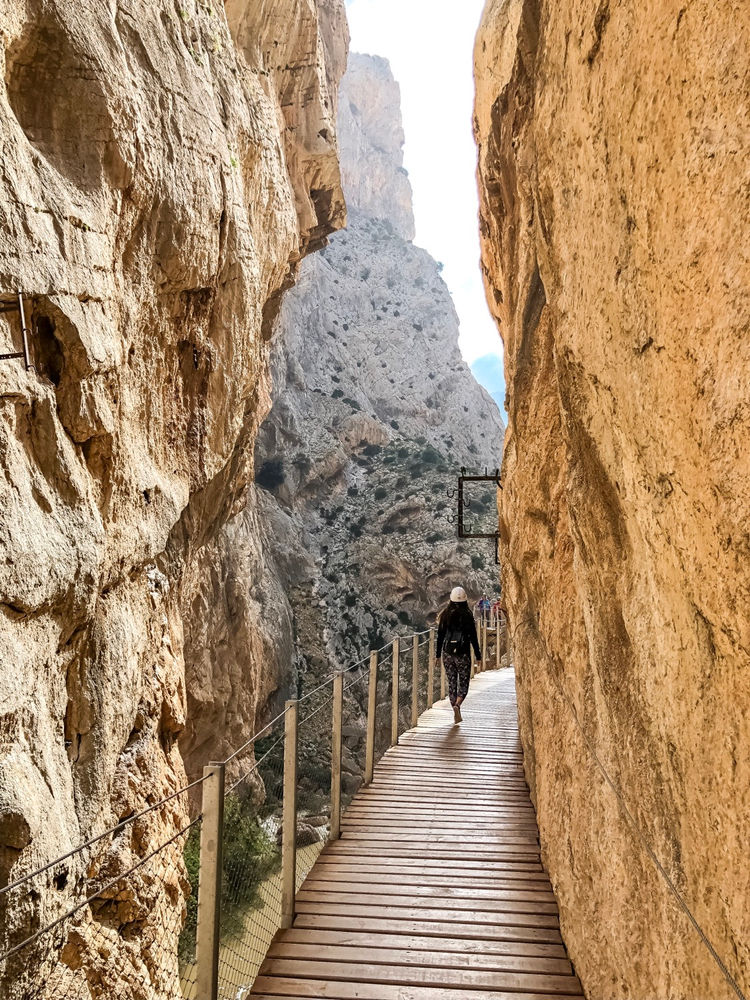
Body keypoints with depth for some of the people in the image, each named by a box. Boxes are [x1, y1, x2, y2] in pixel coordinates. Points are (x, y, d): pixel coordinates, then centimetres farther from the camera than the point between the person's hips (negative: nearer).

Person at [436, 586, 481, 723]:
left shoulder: (445, 615, 1)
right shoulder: (467, 616, -8)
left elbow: (440, 636, 4)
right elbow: (473, 637, -6)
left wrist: (438, 655, 12)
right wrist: (478, 655, 2)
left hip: (448, 654, 3)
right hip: (463, 654, -3)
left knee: (452, 683, 12)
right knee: (463, 683, 8)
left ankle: (456, 714, 13)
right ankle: (457, 705, -17)